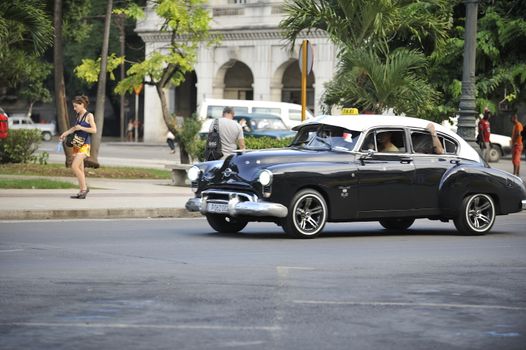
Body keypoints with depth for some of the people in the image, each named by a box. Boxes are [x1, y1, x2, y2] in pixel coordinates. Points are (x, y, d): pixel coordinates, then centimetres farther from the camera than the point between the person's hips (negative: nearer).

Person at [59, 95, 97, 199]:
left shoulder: (89, 116, -7)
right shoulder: (78, 116, 14)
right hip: (77, 144, 8)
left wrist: (81, 128, -18)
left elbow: (94, 130, -15)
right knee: (80, 169, 6)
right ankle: (82, 191, 8)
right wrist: (66, 133, 21)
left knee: (74, 166, -17)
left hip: (84, 144, -8)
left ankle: (84, 188, -8)